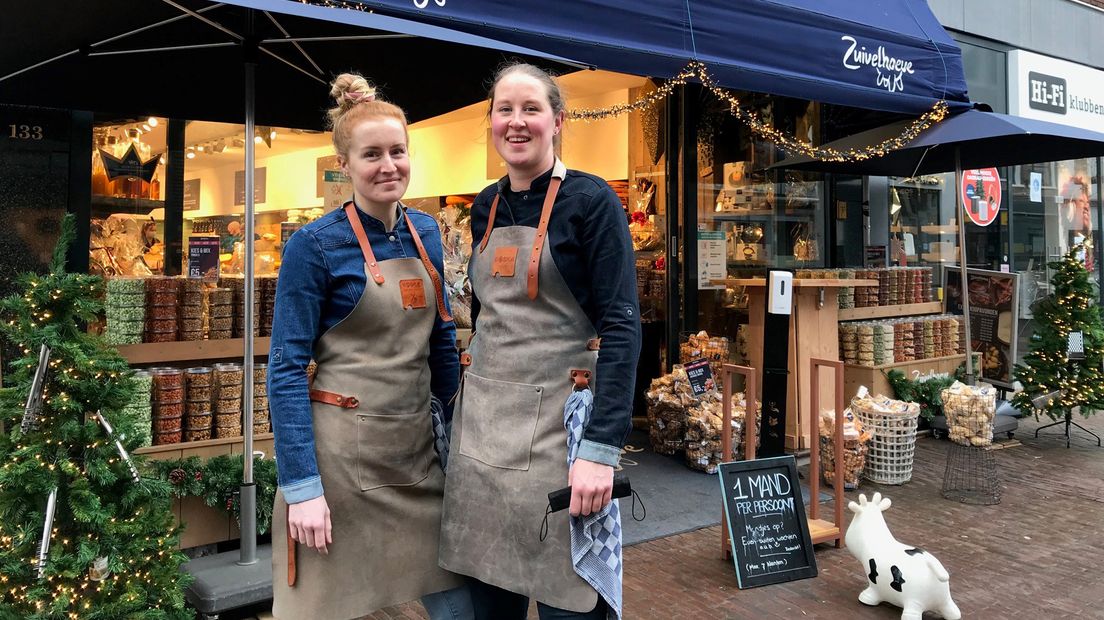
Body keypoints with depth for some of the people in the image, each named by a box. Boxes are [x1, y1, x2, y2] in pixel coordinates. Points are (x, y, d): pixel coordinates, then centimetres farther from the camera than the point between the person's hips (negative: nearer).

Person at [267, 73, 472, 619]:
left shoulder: (426, 232, 7)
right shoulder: (315, 245, -11)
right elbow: (285, 367, -13)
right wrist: (301, 486, -17)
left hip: (417, 452, 6)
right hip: (340, 453, -5)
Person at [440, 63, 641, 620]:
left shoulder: (591, 201, -8)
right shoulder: (487, 208, 11)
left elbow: (621, 327, -14)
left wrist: (601, 449, -22)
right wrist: (470, 407, 16)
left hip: (558, 424, -6)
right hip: (481, 424, 6)